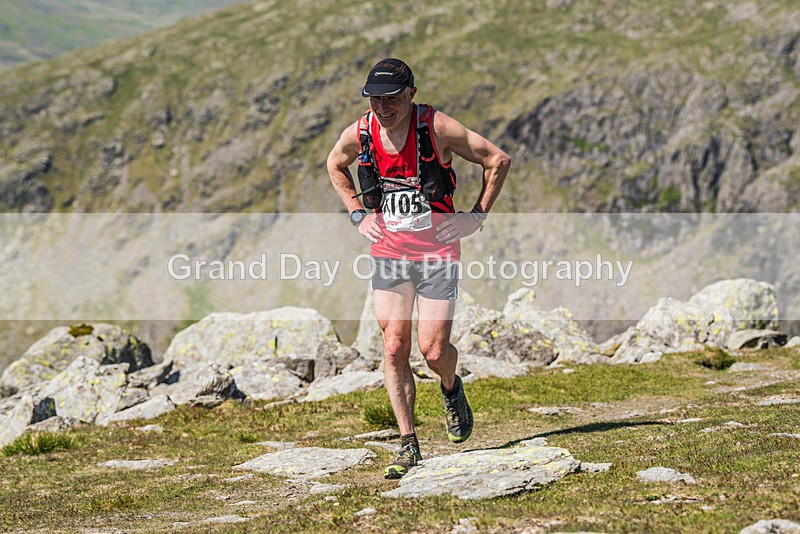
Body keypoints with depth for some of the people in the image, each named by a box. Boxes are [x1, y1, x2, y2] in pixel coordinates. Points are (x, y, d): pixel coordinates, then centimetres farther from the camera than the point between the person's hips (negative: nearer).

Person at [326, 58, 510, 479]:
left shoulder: (437, 128, -16)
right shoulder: (358, 134, -6)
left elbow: (499, 160, -6)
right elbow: (334, 165, 19)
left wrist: (476, 216, -7)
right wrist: (358, 214, 8)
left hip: (437, 251, -3)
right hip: (388, 252, 3)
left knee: (433, 351, -6)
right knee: (394, 349, -6)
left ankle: (452, 390, 31)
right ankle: (408, 445, 3)